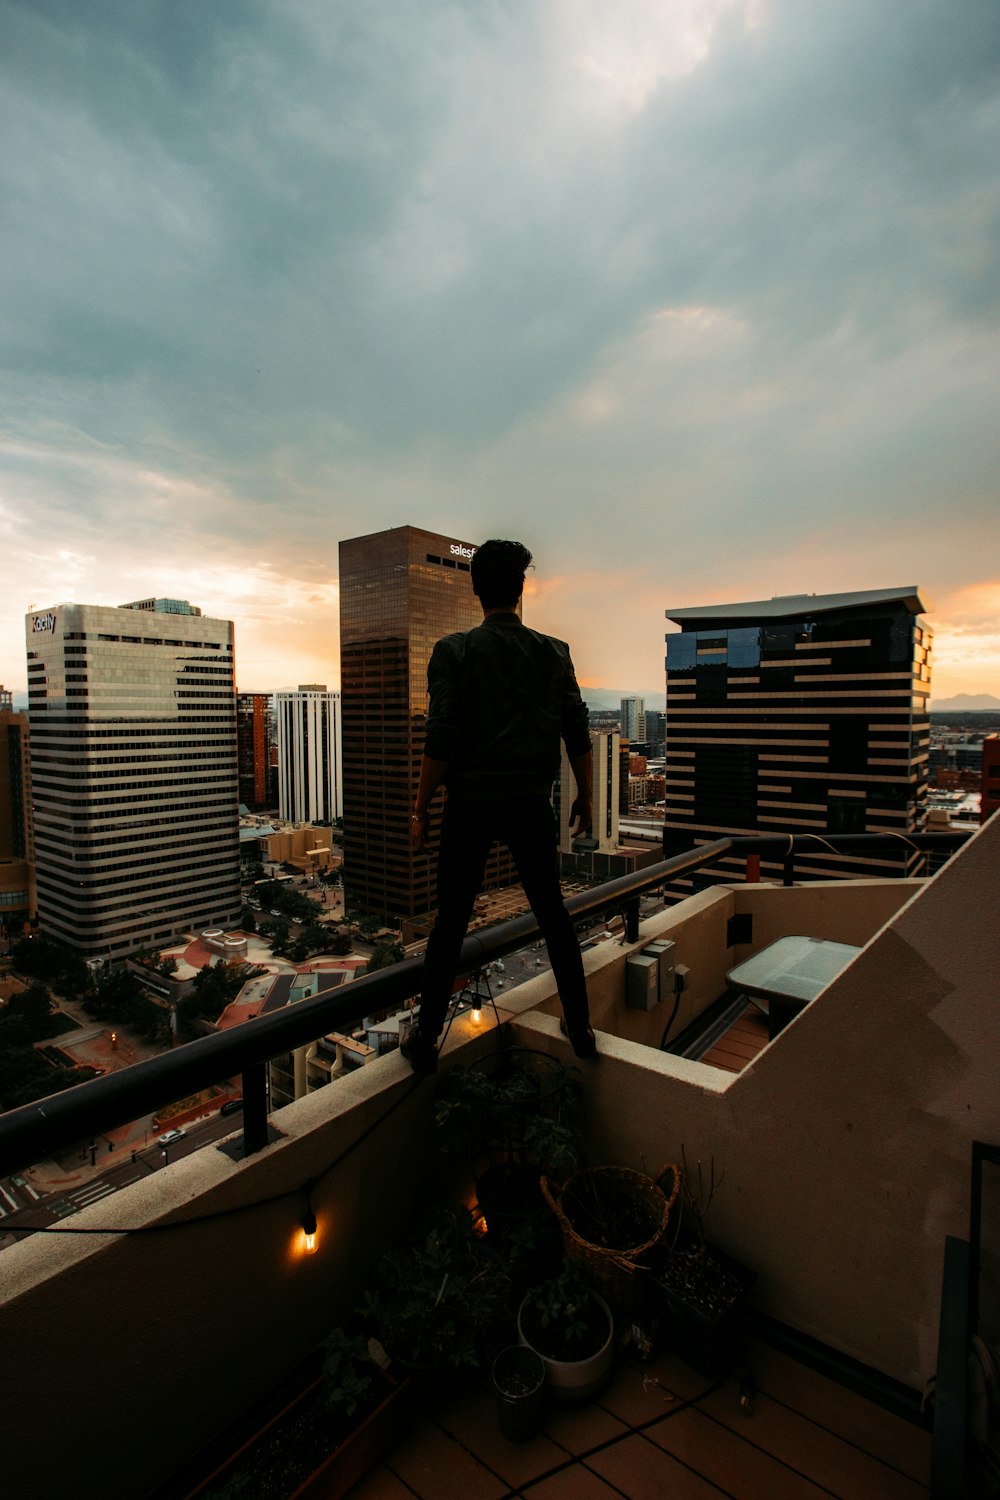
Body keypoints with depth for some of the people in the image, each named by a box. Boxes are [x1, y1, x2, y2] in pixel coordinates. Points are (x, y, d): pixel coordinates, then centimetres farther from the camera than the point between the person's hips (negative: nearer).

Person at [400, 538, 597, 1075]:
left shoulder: (454, 650, -4)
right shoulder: (554, 652, 3)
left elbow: (441, 739, -10)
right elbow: (577, 733, 2)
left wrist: (420, 810, -2)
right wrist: (584, 799, 13)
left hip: (470, 804, -2)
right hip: (531, 804, 2)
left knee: (451, 921, 8)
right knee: (554, 916, 15)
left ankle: (426, 1038, 19)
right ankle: (580, 1029, 26)